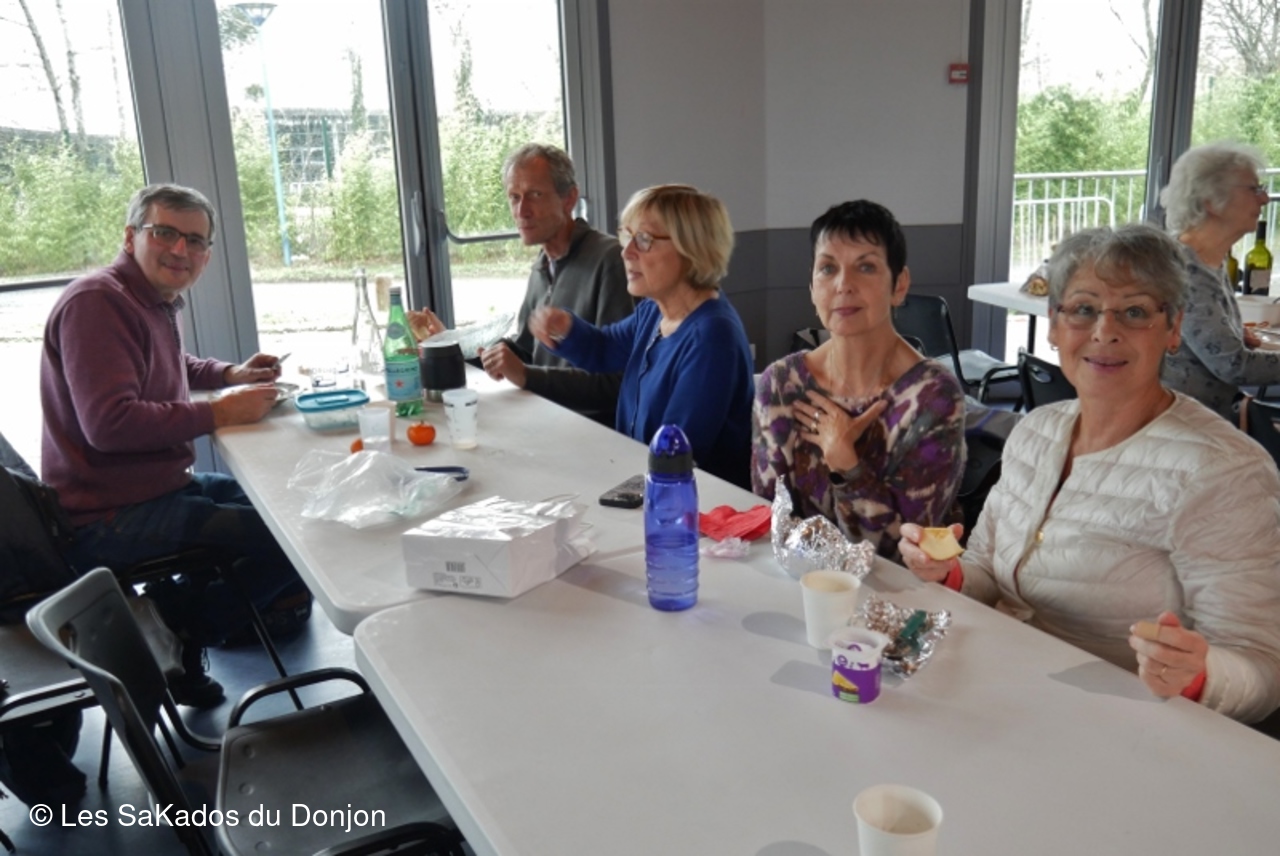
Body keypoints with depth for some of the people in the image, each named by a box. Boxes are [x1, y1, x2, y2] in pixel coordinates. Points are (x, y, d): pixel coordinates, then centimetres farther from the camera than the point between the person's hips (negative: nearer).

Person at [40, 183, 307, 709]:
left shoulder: (159, 301, 12)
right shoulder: (97, 303, -17)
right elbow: (108, 423, -28)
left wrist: (231, 374, 16)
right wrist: (218, 413, -23)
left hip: (160, 486, 10)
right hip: (108, 520, -10)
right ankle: (180, 637, -1)